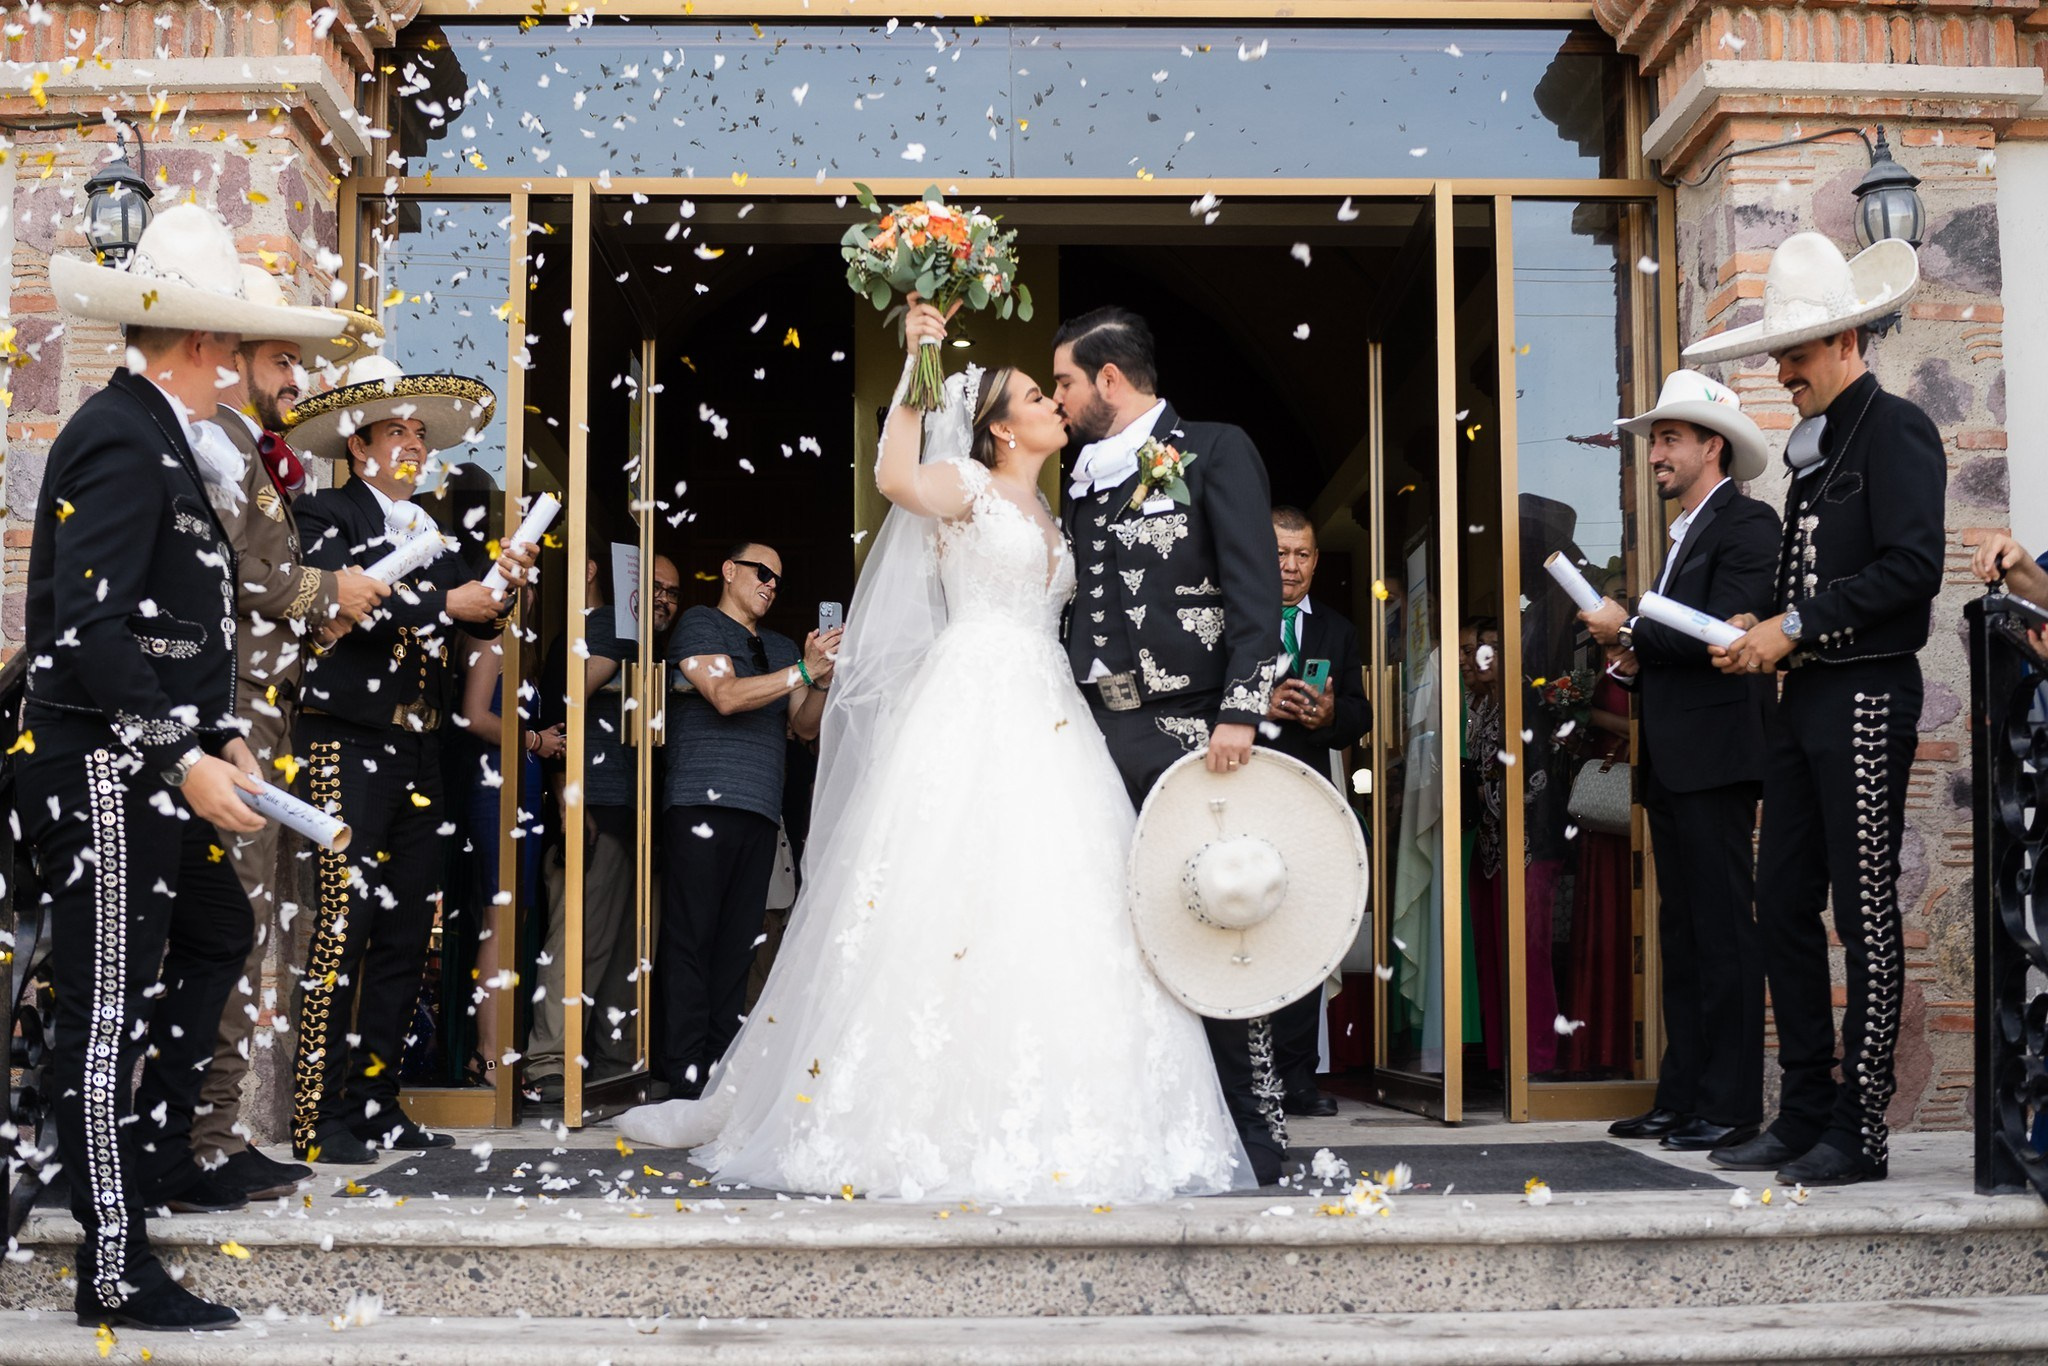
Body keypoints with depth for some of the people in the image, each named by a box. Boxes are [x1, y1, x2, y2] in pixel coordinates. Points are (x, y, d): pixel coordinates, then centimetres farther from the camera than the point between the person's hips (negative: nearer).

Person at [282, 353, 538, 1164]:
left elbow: (473, 625, 12)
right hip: (350, 744, -6)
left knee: (406, 931, 7)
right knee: (345, 922, -10)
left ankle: (376, 1104, 14)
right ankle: (319, 1118, -5)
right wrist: (443, 603, -16)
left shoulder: (431, 530, 17)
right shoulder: (328, 516, 1)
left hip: (419, 753, 7)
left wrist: (499, 586, -7)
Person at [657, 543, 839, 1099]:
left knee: (738, 943, 3)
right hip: (703, 802, -6)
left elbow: (806, 725, 15)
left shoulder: (780, 647, 24)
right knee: (693, 938, -8)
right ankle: (686, 1072, -9)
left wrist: (823, 678, -4)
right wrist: (803, 671, -14)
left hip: (761, 811, 6)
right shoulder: (699, 624, 7)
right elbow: (726, 696, -9)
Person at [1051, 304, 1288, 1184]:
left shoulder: (1215, 453, 2)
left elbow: (1255, 589, -7)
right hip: (1101, 733, 6)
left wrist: (1240, 713, -16)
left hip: (1190, 731, -6)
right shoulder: (1085, 478, 21)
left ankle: (1255, 1130, 4)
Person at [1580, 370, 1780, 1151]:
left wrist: (1630, 630, -10)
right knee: (1681, 931, 9)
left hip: (1715, 756, -10)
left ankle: (1730, 1107, -5)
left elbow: (1726, 633, -18)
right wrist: (1639, 659, 6)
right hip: (1671, 760, 10)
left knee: (1722, 930, -8)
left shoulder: (1747, 524, -5)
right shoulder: (1684, 535, 23)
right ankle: (1681, 1097, 13)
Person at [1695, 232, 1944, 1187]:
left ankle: (1860, 1130, 2)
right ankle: (1804, 1115, 15)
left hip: (1867, 697, -9)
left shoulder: (1894, 428, -6)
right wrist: (1760, 635, 5)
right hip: (1804, 699, 9)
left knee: (1866, 916, -4)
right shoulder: (1812, 446, 20)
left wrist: (1796, 626, -15)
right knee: (1783, 904, 8)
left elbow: (1911, 566, -17)